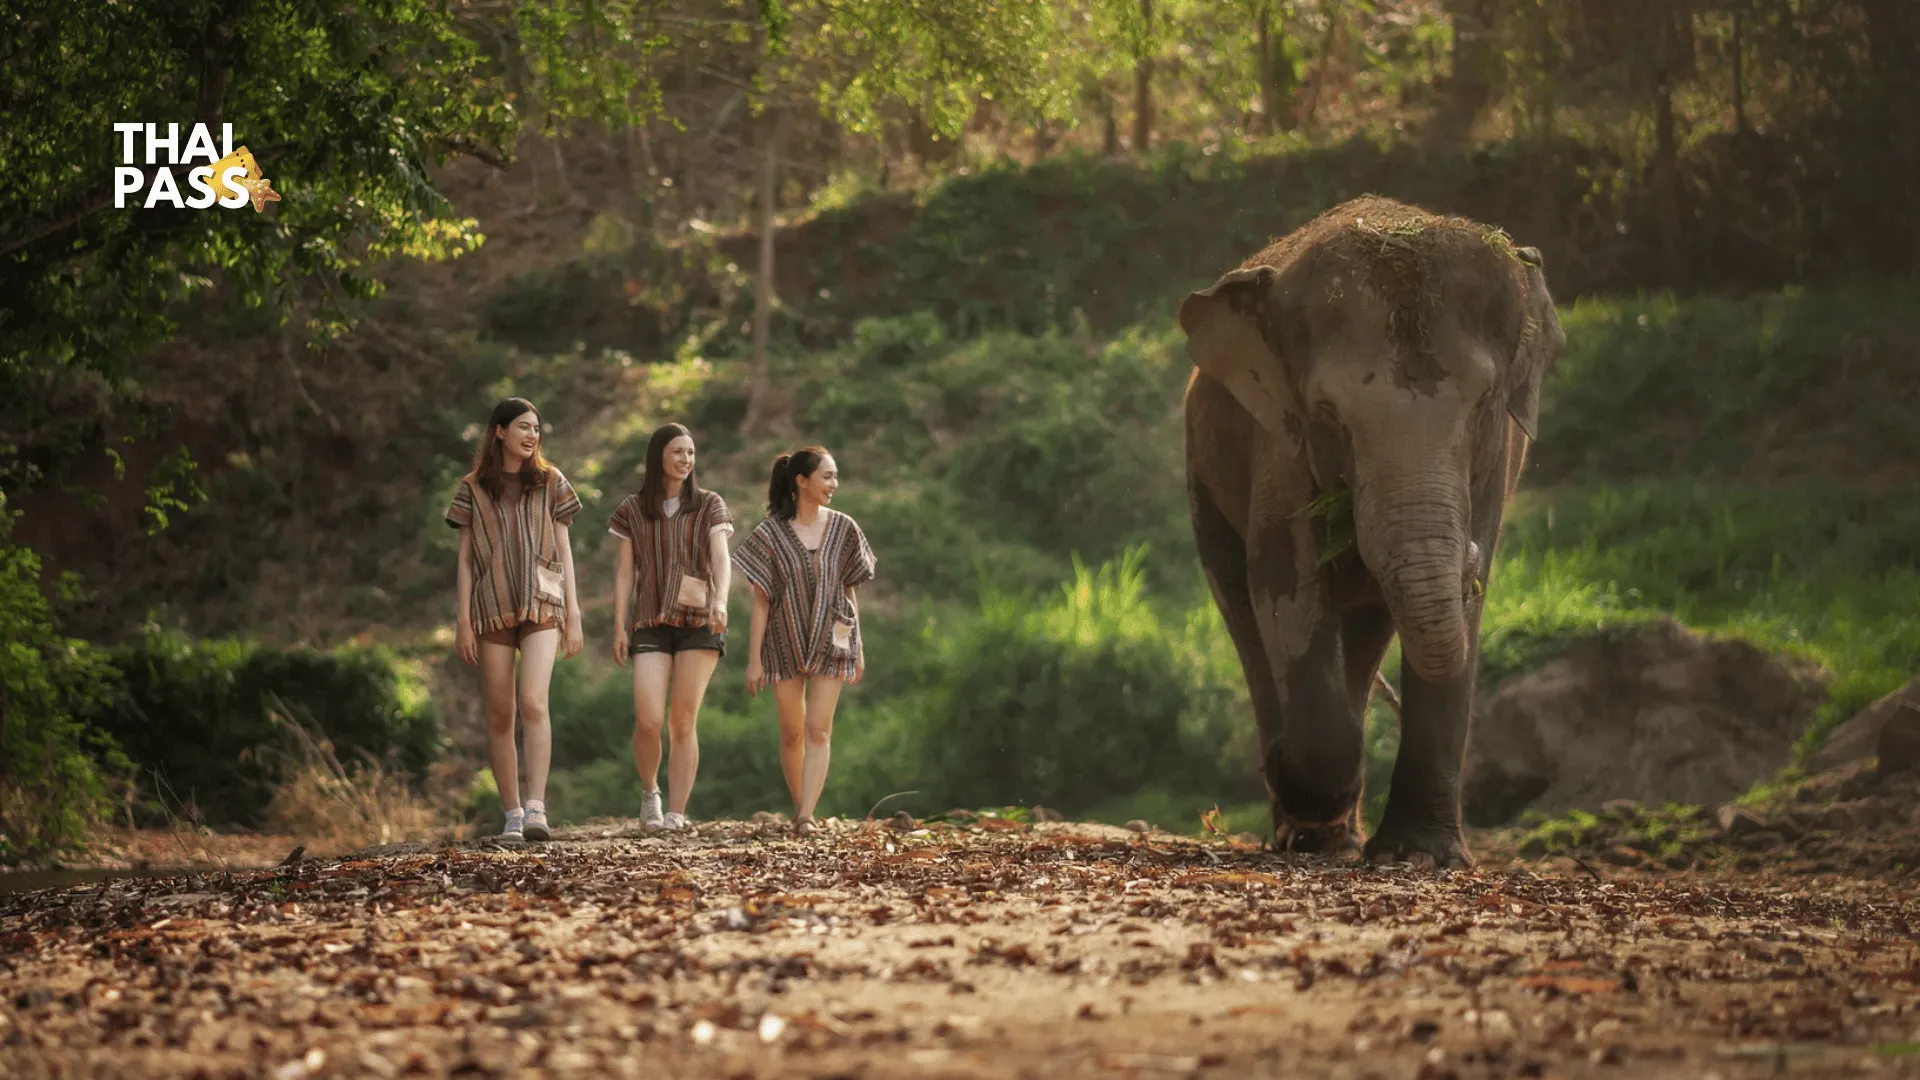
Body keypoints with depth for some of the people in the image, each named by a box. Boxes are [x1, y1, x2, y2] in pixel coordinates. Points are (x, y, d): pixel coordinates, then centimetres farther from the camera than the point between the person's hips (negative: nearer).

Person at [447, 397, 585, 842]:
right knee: (500, 714, 1)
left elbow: (564, 551, 10)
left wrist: (574, 616, 4)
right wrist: (464, 620, 1)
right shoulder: (473, 488, 8)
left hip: (541, 605, -1)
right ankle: (512, 814, 7)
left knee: (533, 702, -19)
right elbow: (465, 558, 8)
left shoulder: (549, 483, 10)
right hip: (492, 610, 1)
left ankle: (536, 807, -25)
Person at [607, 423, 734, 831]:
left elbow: (722, 560, -7)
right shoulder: (633, 510, 8)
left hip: (699, 621, 0)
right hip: (651, 623, 0)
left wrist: (720, 600, -26)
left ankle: (676, 813, 1)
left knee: (683, 722, -3)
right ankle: (649, 792, 12)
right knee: (648, 720, -14)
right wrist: (619, 625, 0)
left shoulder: (709, 506, 6)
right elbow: (624, 572, 8)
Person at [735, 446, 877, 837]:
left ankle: (806, 816, -15)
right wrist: (754, 658, -7)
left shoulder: (843, 529, 0)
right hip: (786, 644, -1)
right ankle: (799, 808, 23)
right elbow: (760, 600, -5)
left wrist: (859, 650, 7)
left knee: (818, 730, -9)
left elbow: (849, 592, 6)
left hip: (831, 642, 1)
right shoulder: (771, 534, -7)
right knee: (792, 733, 7)